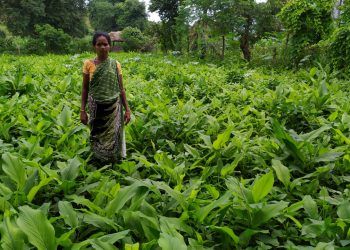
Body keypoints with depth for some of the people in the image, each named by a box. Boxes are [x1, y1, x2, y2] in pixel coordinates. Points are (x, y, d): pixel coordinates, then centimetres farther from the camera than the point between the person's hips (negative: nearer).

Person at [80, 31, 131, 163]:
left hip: (113, 108, 0)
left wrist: (127, 109, 1)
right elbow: (85, 89, 3)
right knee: (97, 137, 9)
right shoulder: (88, 64, -1)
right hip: (96, 108, 0)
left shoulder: (115, 64, 0)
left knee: (113, 137, 2)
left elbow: (121, 89, 4)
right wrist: (82, 110, -1)